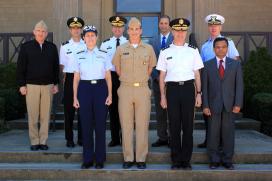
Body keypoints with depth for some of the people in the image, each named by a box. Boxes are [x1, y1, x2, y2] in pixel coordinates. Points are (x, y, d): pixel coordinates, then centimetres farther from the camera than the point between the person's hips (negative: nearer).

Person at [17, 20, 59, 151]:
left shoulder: (52, 47, 8)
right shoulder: (26, 47, 3)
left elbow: (56, 67, 11)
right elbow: (20, 67, 2)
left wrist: (56, 84, 7)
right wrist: (22, 85, -3)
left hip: (48, 86, 2)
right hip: (31, 85, -1)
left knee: (45, 116, 4)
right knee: (33, 116, 2)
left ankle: (43, 141, 13)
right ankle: (34, 142, 12)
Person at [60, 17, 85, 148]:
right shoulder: (65, 46, 6)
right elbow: (62, 66, 10)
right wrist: (64, 78, 4)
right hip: (69, 79, 0)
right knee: (69, 109, 3)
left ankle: (82, 138, 17)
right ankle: (69, 139, 13)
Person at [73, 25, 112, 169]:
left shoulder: (103, 55, 5)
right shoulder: (79, 56, 8)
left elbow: (108, 77, 5)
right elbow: (76, 78, 9)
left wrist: (110, 95, -3)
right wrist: (75, 97, 5)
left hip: (100, 88, -1)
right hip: (85, 89, 1)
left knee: (100, 125, 1)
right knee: (86, 125, 4)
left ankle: (100, 160, 14)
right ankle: (87, 159, 17)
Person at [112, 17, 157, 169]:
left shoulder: (148, 48, 6)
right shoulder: (121, 49, 6)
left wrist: (142, 80, 12)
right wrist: (127, 80, 13)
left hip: (143, 90, 0)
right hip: (125, 90, 1)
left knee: (142, 125, 2)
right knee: (126, 125, 3)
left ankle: (141, 159, 11)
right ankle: (128, 158, 13)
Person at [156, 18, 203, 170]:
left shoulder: (193, 51, 8)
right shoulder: (165, 52, 7)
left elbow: (197, 74, 9)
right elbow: (162, 75, 8)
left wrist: (199, 93, 5)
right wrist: (163, 96, 4)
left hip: (188, 88, 0)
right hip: (172, 88, 0)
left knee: (188, 126, 3)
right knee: (174, 126, 4)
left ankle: (186, 160, 15)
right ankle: (176, 160, 15)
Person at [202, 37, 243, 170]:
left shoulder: (236, 64, 8)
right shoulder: (207, 65, 6)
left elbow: (239, 85, 3)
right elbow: (205, 87, 2)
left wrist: (238, 104, -5)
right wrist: (205, 105, -5)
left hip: (229, 105, 1)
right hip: (213, 105, 0)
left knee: (228, 133, 4)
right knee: (213, 133, 3)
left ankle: (227, 160, 15)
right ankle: (214, 160, 15)